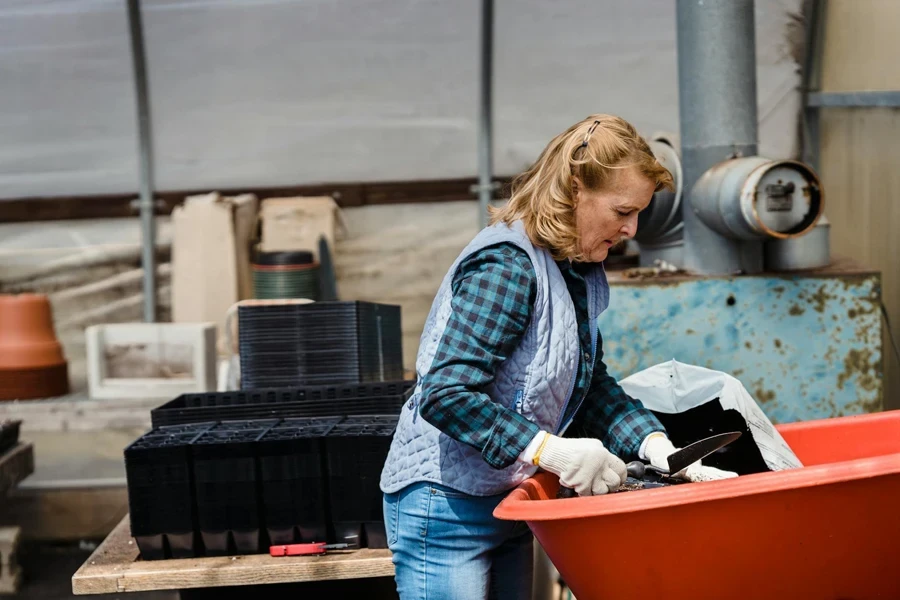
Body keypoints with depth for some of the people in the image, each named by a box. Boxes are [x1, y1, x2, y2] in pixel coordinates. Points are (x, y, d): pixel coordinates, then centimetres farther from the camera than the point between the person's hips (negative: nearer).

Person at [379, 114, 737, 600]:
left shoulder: (581, 274, 7)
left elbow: (591, 385, 12)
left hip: (506, 500, 9)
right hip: (446, 505, -9)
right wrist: (549, 450, -30)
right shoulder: (506, 265, -22)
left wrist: (656, 446, -2)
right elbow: (445, 395, -27)